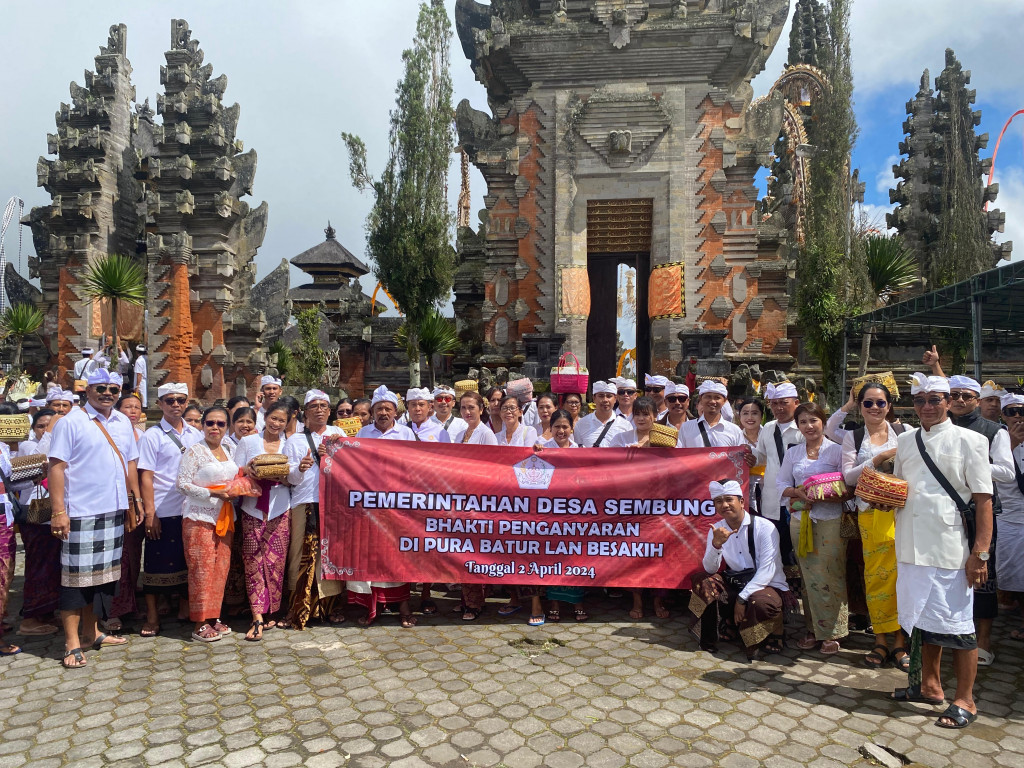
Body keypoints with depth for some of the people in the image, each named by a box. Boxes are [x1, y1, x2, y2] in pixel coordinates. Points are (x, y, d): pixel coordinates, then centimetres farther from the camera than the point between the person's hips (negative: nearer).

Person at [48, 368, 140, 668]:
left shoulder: (123, 422, 10)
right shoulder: (70, 422, -7)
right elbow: (56, 467, -11)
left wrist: (136, 499, 12)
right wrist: (58, 511, -16)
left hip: (113, 510, 6)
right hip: (81, 512, -6)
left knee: (103, 574, 14)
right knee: (77, 576, 1)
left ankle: (91, 632, 28)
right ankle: (72, 643, 10)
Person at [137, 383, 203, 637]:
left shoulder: (196, 434, 9)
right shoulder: (152, 436, -3)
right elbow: (145, 477, -6)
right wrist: (150, 513, -11)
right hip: (162, 512, -4)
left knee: (188, 560, 11)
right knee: (157, 563, 4)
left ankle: (185, 609, 25)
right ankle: (152, 617, 17)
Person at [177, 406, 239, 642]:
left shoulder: (228, 450, 12)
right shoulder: (194, 451, -7)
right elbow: (182, 484, -13)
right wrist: (213, 493, -17)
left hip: (224, 517, 6)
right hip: (200, 518, -6)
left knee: (221, 568, 8)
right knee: (202, 570, -4)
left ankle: (214, 617, 19)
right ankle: (199, 624, 5)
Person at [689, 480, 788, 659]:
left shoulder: (764, 527, -14)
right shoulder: (716, 531, 0)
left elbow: (767, 570, -20)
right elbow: (709, 570, -8)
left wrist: (742, 598, -26)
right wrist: (716, 544, -27)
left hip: (766, 585, -5)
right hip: (734, 583, 5)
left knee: (763, 603, -37)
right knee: (702, 580, -17)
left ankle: (764, 642, -4)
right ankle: (708, 640, -6)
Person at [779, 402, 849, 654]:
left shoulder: (836, 451, 0)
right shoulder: (793, 453, 12)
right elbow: (781, 483, 9)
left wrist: (822, 496, -17)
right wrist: (799, 493, -10)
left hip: (830, 520, -3)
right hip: (801, 519, 3)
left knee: (830, 576, -2)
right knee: (808, 576, 6)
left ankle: (831, 632, 10)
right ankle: (813, 628, 16)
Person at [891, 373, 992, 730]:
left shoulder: (969, 440, -5)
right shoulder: (906, 441, 11)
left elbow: (984, 500, -9)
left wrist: (980, 553, -14)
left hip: (951, 549, -5)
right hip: (911, 546, 5)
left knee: (957, 625, 4)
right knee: (923, 618, 16)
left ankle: (964, 700, 19)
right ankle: (930, 685, 32)